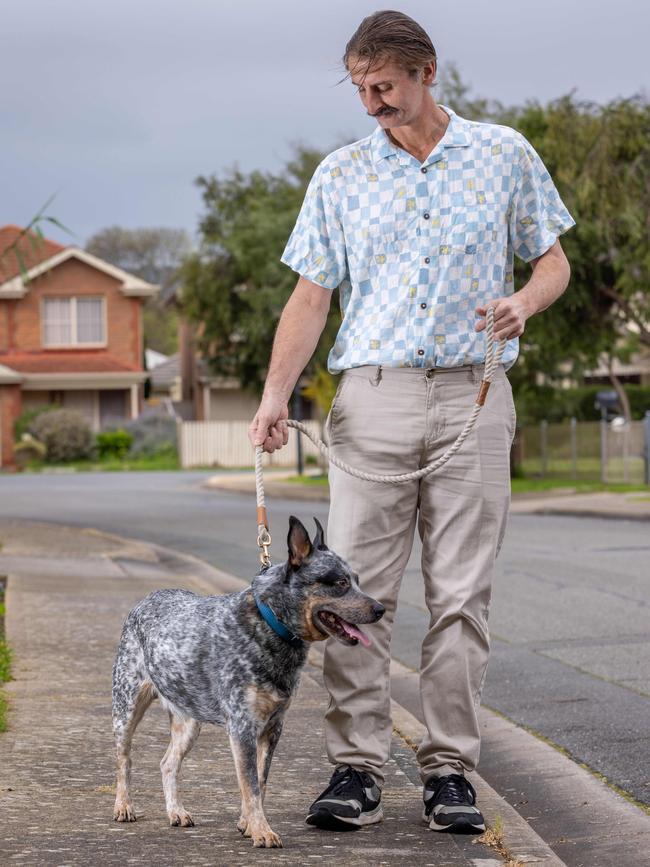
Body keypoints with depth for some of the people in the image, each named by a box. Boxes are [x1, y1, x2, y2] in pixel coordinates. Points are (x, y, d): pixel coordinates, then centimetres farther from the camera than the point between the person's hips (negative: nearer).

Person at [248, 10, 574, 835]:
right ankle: (356, 767, 1)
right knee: (356, 590, -5)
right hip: (373, 397, 1)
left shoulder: (504, 154, 8)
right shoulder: (341, 174, 10)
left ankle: (450, 769, 6)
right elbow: (311, 294, 7)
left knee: (461, 596, 0)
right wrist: (277, 392, -6)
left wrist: (524, 300, -10)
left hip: (473, 398, 0)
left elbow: (553, 261, 13)